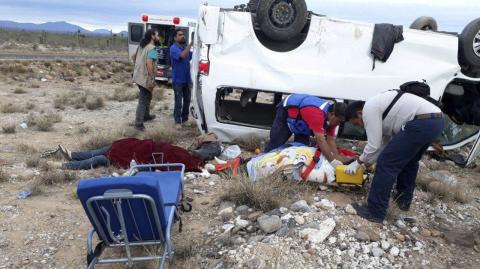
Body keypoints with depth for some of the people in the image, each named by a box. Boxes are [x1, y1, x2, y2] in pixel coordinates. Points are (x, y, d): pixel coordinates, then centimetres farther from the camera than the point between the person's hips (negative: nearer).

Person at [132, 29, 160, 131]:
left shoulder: (142, 46, 13)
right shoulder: (152, 48, -17)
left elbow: (134, 57, 23)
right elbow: (149, 63, -29)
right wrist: (152, 79, -26)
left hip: (139, 76, 10)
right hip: (145, 78, -10)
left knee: (147, 97, 25)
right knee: (143, 100, -4)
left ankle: (146, 116, 39)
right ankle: (138, 123, 1)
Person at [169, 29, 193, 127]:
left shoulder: (185, 47, 11)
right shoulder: (173, 48, -12)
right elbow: (182, 55, -30)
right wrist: (190, 44, -30)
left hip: (187, 79, 7)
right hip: (178, 80, -7)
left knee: (187, 100, 14)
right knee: (178, 102, -2)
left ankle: (185, 118, 27)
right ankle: (178, 121, 8)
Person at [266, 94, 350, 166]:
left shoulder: (332, 116, -17)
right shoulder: (317, 113, -44)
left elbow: (331, 140, -14)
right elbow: (321, 140, -48)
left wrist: (337, 158, -24)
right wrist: (333, 161, -47)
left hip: (301, 120, 8)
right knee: (275, 144, -5)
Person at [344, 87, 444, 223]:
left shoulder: (369, 109, -2)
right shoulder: (377, 105, 27)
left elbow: (374, 145, -4)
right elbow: (385, 141, 31)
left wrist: (358, 162, 11)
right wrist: (368, 161, 30)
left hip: (421, 123, -11)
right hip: (436, 120, 11)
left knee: (386, 163, -6)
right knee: (409, 160, 29)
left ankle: (375, 212, -1)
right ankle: (404, 200, 41)